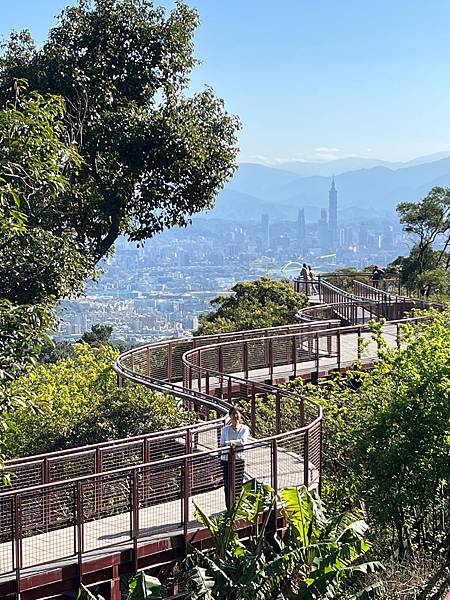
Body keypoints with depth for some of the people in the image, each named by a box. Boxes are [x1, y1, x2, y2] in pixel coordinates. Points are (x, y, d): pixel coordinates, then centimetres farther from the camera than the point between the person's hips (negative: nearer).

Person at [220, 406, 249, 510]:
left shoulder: (244, 429, 5)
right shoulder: (225, 429, 11)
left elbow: (243, 441, -13)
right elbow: (222, 443, -2)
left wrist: (230, 442, -14)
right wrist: (231, 443, -20)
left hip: (239, 459, -2)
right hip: (226, 459, 2)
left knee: (238, 484, -3)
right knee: (228, 485, 1)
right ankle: (229, 509, 6)